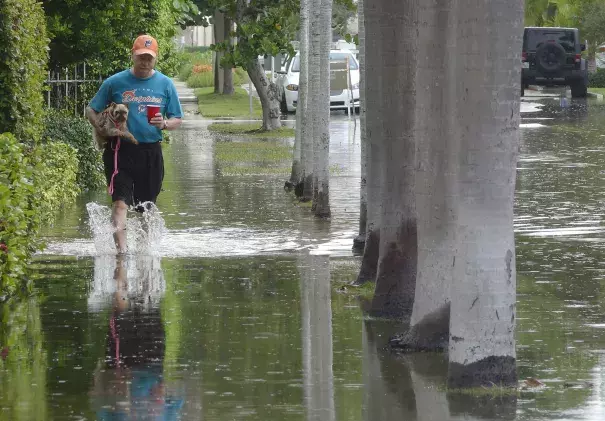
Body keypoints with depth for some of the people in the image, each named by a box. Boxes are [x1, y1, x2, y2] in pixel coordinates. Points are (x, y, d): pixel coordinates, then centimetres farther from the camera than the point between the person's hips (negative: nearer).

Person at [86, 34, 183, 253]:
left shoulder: (165, 84, 8)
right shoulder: (115, 83, 2)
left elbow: (177, 120, 11)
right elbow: (91, 110, 9)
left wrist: (164, 124, -13)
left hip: (151, 152, 3)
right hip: (121, 151, -3)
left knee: (146, 206, 12)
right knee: (120, 201, -19)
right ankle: (121, 248, -27)